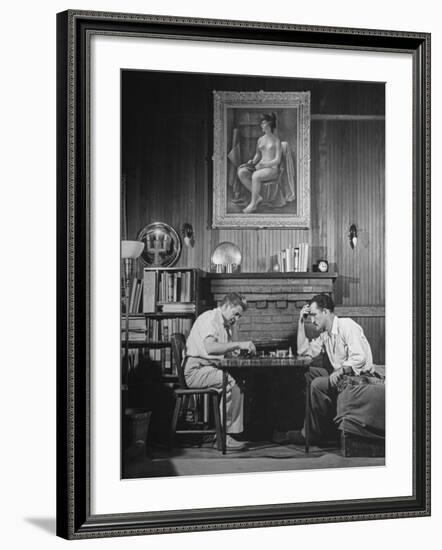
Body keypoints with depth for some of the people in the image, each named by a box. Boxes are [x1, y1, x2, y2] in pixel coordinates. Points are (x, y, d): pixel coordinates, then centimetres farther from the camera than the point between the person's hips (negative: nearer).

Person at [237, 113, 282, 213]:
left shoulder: (276, 140, -4)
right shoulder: (260, 140, 14)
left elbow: (277, 160, -10)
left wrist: (265, 164, -22)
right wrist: (252, 162, 3)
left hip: (273, 169, -7)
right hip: (260, 167, 7)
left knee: (255, 176, -38)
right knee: (241, 172, -21)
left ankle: (253, 204, -26)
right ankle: (257, 197, -16)